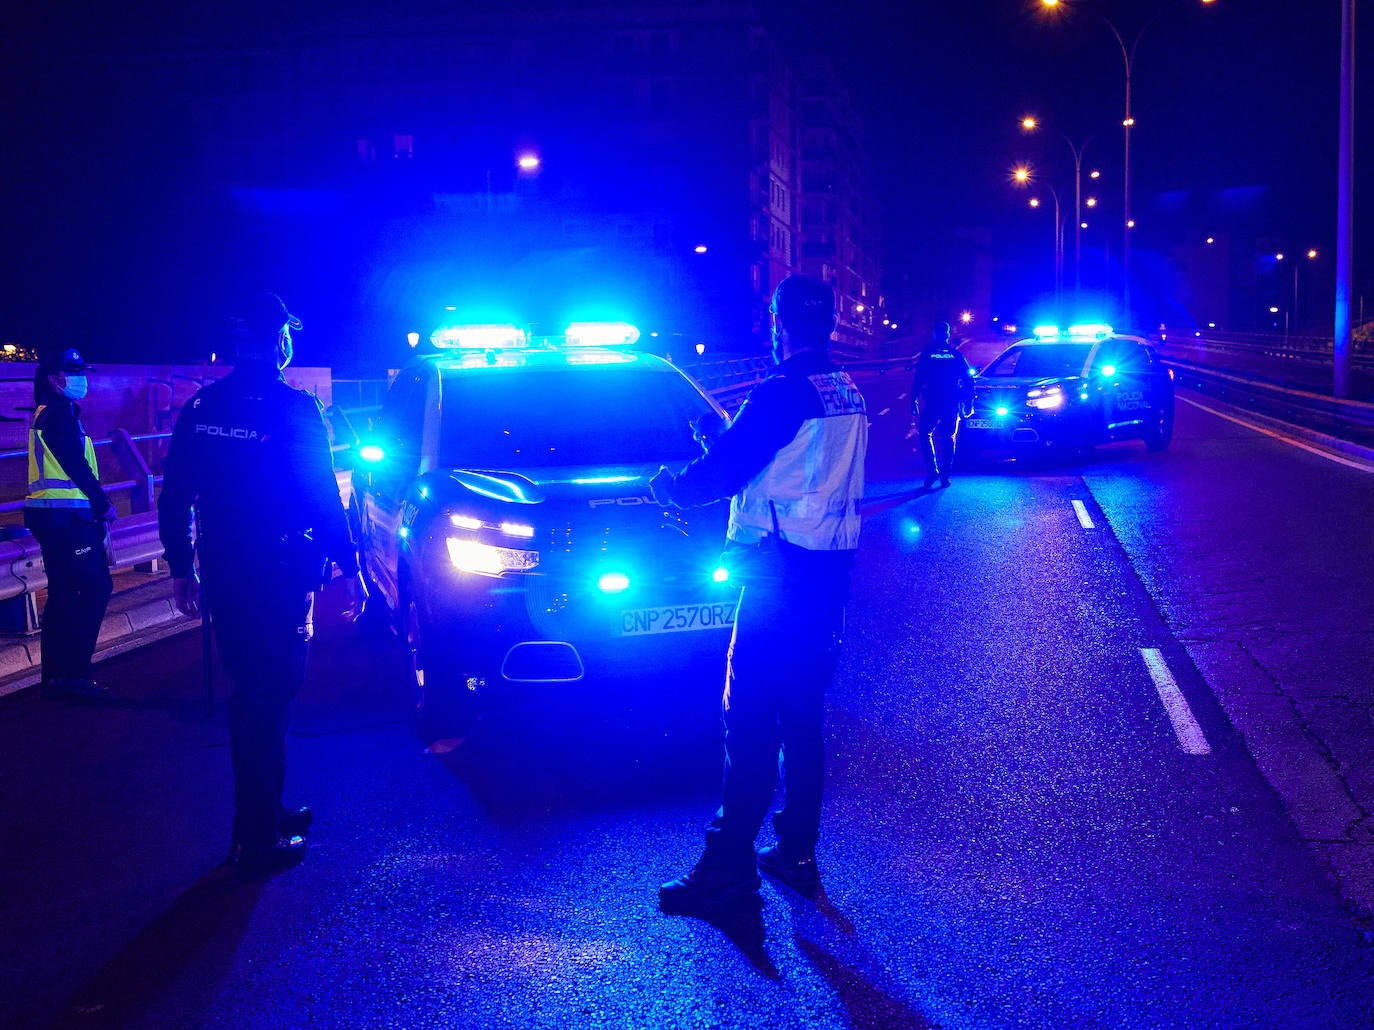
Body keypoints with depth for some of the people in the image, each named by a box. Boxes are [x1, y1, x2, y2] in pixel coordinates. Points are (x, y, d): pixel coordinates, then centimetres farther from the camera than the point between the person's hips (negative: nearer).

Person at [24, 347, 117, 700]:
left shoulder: (55, 413, 21)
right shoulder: (58, 412, -10)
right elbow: (76, 466, -16)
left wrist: (95, 507, 14)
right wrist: (103, 505, -9)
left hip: (52, 515, 10)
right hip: (66, 515, -10)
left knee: (63, 594, 12)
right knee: (96, 587, -11)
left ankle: (55, 676, 15)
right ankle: (73, 672, -11)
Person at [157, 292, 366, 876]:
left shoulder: (200, 408, 5)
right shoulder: (295, 408, -12)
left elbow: (173, 497, 7)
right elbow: (324, 497, -11)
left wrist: (181, 567, 16)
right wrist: (349, 565, -2)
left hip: (223, 579, 6)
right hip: (278, 579, -6)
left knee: (249, 694, 19)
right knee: (270, 700, 1)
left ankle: (261, 815, 31)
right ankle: (259, 840, 6)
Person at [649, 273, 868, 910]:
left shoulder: (785, 392, -15)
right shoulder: (848, 396, 13)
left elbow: (726, 468, -15)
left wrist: (669, 486, 4)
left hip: (782, 574, -9)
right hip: (832, 570, 9)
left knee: (750, 720, -6)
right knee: (802, 717, 13)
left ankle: (728, 864, -3)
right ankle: (796, 853, 19)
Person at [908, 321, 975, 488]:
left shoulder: (926, 354, -1)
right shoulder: (956, 355, 5)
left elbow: (917, 380, -4)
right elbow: (968, 380, 4)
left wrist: (914, 402, 0)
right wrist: (968, 404, 9)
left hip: (932, 403, -2)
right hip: (952, 403, 2)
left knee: (925, 433, 9)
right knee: (948, 438, 10)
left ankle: (932, 470, -8)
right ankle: (945, 476, 6)